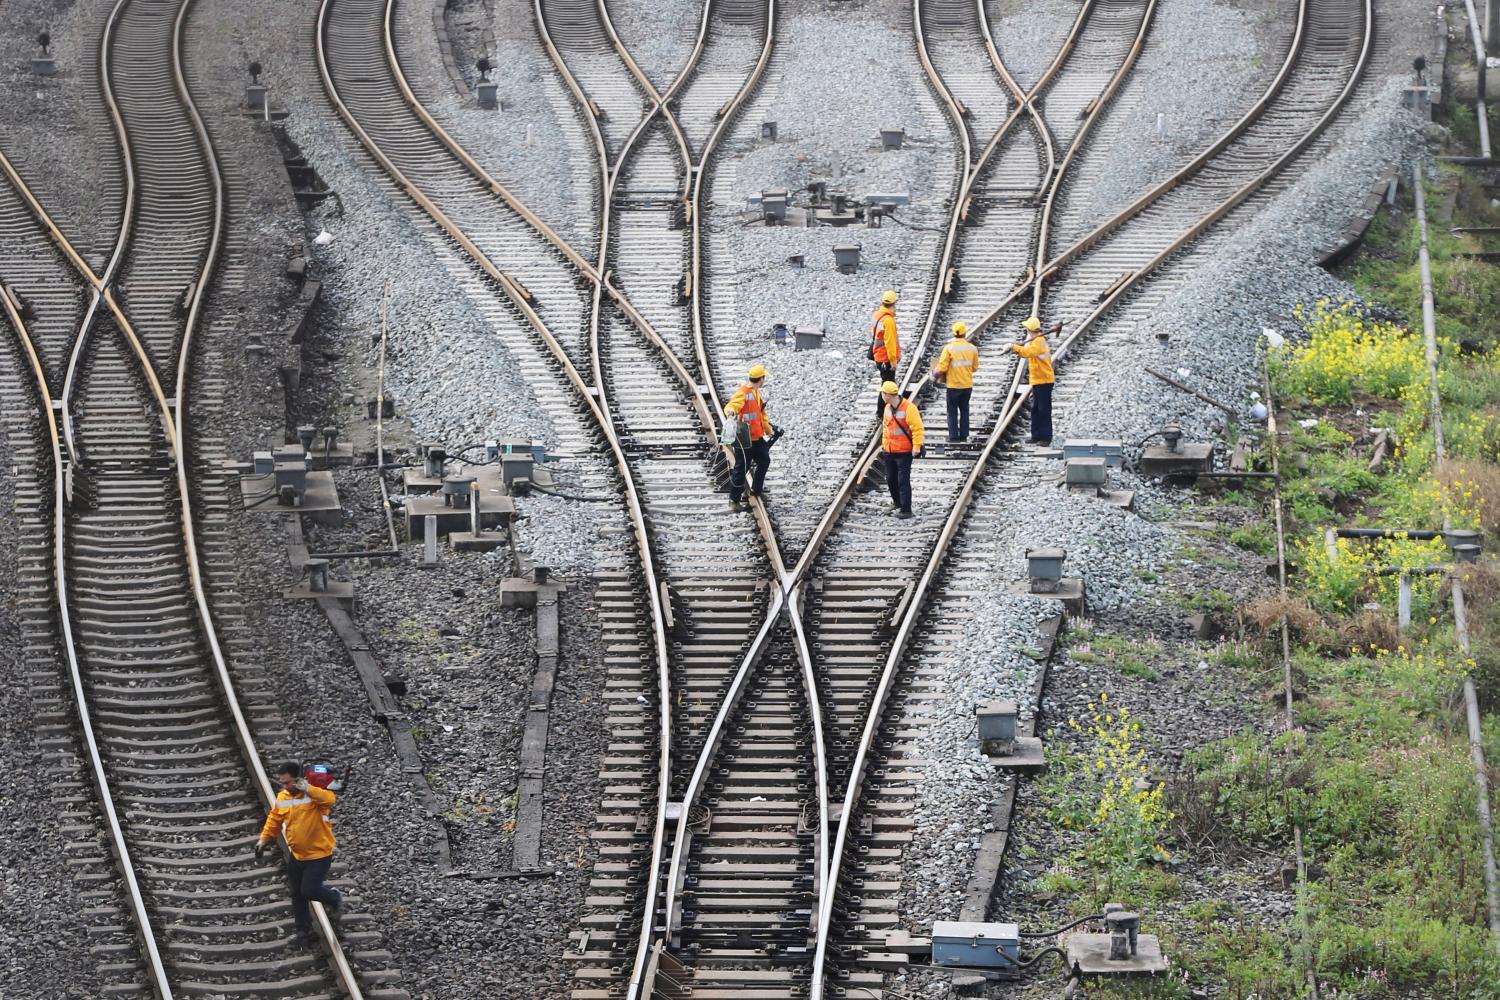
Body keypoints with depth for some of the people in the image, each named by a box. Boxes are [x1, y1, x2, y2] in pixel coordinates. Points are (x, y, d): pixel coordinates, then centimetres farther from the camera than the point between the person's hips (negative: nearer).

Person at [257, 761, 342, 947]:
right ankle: (304, 930, 29)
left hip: (319, 854, -6)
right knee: (297, 895, 12)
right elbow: (274, 820, 14)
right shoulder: (282, 797, 0)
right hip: (297, 854, 6)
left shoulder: (314, 793, -20)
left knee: (309, 891, -9)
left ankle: (334, 898, 23)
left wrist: (307, 790, -49)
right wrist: (265, 838, 7)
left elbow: (330, 799, -42)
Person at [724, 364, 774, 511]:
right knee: (741, 468, -4)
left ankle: (757, 489, 43)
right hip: (744, 438, -10)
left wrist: (768, 429, 37)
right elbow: (732, 405, -35)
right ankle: (734, 499, 4)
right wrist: (730, 410, -60)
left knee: (764, 461, 24)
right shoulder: (743, 393, -19)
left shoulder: (758, 392, 11)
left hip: (757, 437, 10)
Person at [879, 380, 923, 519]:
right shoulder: (888, 408, 6)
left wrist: (916, 446, -21)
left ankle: (906, 509, -3)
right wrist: (884, 443, 18)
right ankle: (897, 502, 36)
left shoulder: (909, 408, -18)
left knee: (903, 481, -6)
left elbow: (917, 428, -19)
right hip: (889, 451, 8)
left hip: (904, 451, -8)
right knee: (890, 478, 17)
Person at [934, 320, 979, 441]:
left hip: (953, 385, -3)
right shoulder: (972, 348, -4)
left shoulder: (949, 348, -15)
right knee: (964, 410, 16)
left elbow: (942, 368, -16)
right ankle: (964, 435, 18)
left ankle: (953, 435, 9)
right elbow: (975, 368, 4)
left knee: (952, 411, 8)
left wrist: (935, 371, 4)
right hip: (968, 385, 3)